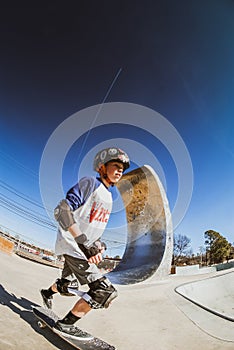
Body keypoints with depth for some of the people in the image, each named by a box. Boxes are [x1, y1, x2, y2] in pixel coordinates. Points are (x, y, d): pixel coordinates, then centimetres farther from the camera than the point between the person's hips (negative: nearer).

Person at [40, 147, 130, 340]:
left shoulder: (108, 196, 9)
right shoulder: (89, 183, -17)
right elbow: (62, 210, -27)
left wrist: (99, 245, 2)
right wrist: (84, 243, -31)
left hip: (85, 247, 9)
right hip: (72, 245, -9)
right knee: (104, 290, -15)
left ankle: (48, 293, 60)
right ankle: (65, 324, 0)